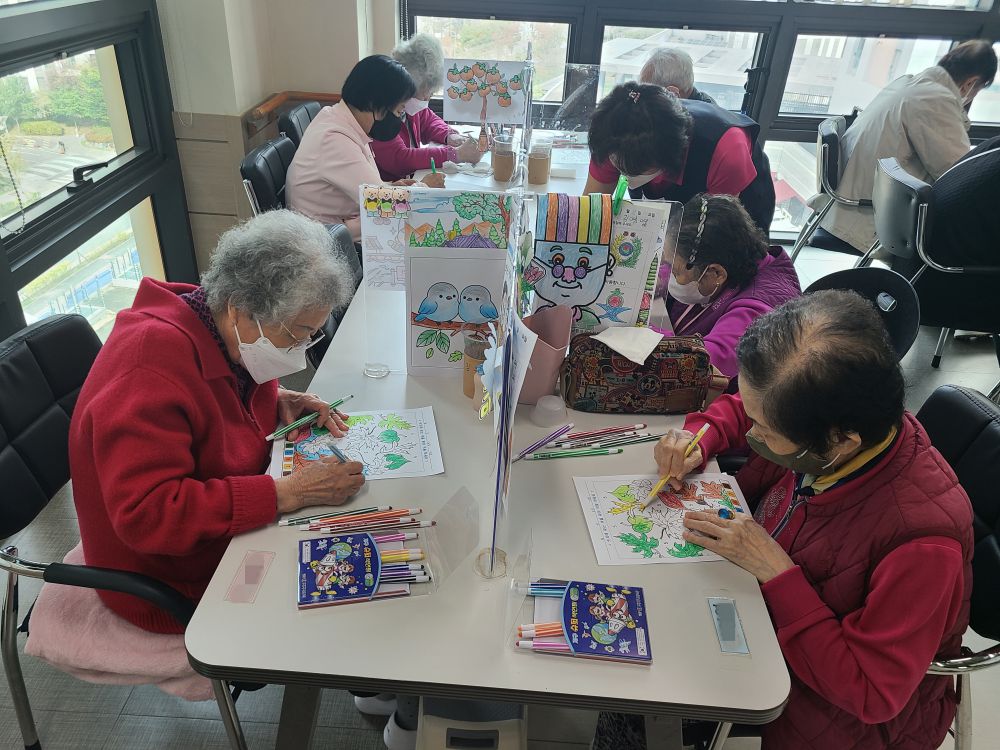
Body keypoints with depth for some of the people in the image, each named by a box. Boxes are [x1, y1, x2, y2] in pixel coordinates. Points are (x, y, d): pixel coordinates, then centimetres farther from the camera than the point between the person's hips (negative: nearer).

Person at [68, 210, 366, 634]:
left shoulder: (224, 331, -4)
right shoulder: (150, 371, -32)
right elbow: (147, 516, -35)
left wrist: (277, 403, -4)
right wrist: (287, 493, -36)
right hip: (178, 588, -8)